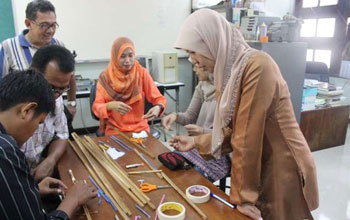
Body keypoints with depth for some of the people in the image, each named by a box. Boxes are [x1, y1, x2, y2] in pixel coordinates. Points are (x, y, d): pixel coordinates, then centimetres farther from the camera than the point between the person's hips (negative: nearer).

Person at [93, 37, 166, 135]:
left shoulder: (142, 73, -4)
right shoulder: (105, 77, -4)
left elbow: (159, 98, -5)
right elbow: (96, 107, -9)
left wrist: (158, 107, -28)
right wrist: (110, 106, -30)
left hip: (140, 128, 1)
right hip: (114, 130, 0)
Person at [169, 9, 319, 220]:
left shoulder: (257, 66, -24)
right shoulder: (229, 71, 4)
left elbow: (247, 137, -23)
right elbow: (234, 131, 6)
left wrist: (243, 194, -19)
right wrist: (196, 142, 7)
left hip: (284, 172, -7)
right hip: (261, 169, 7)